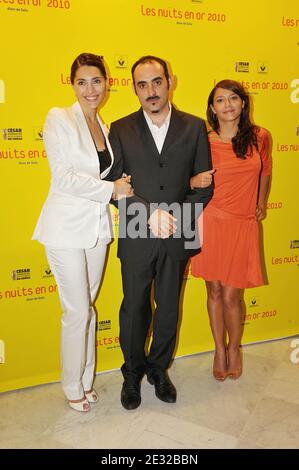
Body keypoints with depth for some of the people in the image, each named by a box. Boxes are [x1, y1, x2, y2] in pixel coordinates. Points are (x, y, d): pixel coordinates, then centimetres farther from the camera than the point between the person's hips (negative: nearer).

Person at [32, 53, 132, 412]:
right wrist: (111, 189, -13)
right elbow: (63, 177, -16)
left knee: (88, 305, 15)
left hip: (97, 226, 6)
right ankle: (73, 385, 24)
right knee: (77, 311, 2)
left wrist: (121, 184, -4)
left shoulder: (104, 126, 11)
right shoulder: (59, 119, -9)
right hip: (67, 227, -6)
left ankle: (86, 379, 32)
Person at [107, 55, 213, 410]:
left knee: (169, 307, 14)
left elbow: (204, 183, 1)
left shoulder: (194, 127, 2)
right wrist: (151, 213, -21)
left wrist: (178, 217, -13)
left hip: (177, 237, 1)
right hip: (136, 237, -1)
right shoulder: (120, 130, -1)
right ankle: (132, 373, 33)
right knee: (134, 307, 11)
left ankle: (159, 369, 37)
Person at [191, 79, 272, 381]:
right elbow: (193, 179, 7)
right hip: (211, 222, 0)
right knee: (214, 291, 9)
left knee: (230, 296, 2)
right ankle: (219, 350, 31)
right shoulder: (204, 142, -3)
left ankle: (235, 349, 30)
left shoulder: (259, 137, 0)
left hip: (243, 225, 0)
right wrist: (194, 182, -15)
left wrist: (261, 203, 22)